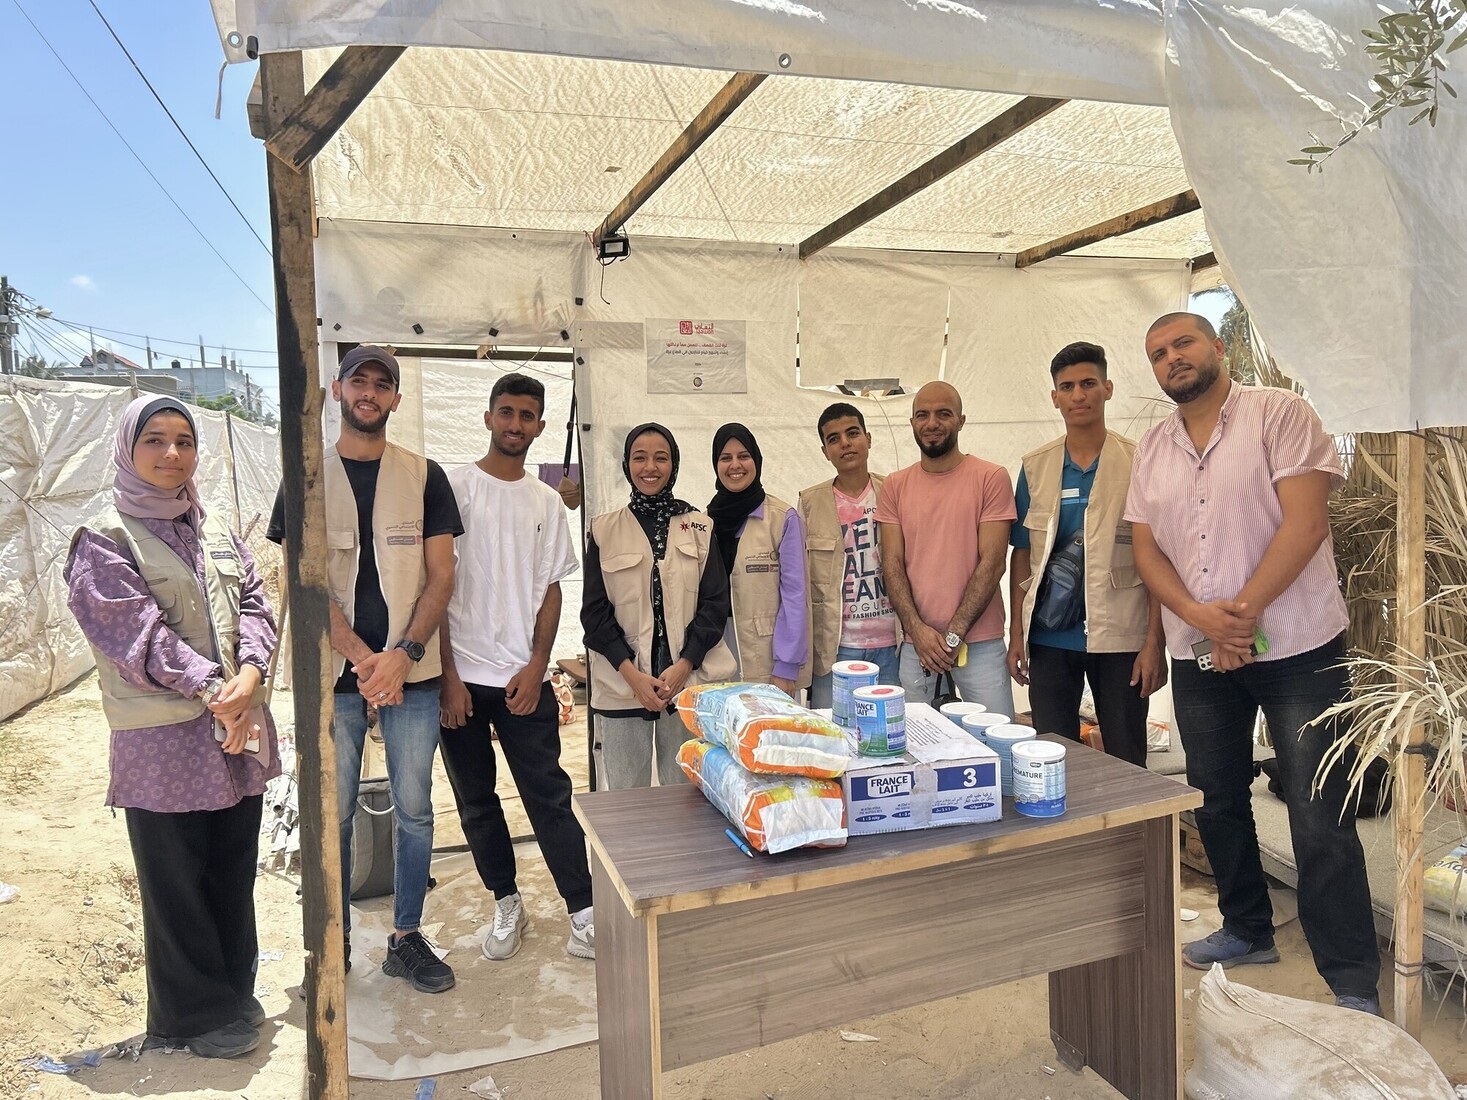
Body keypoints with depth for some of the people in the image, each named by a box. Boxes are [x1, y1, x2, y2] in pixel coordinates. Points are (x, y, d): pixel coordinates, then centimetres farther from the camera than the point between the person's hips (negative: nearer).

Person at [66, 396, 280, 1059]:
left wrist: (249, 673, -15)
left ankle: (235, 992, 34)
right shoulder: (104, 542, -5)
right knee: (178, 886, 9)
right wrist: (214, 690, -19)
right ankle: (195, 1013, 26)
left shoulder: (216, 531, 11)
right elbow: (138, 633, -14)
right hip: (163, 740, -5)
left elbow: (254, 604, 3)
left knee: (234, 873, 16)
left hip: (239, 731, 5)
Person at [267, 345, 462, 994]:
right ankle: (335, 942, 25)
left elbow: (441, 577, 1)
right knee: (334, 814, 8)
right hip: (336, 672, 0)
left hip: (411, 671, 1)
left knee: (414, 810, 7)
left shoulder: (423, 476, 5)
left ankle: (406, 939, 22)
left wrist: (403, 655, -12)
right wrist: (362, 657, -13)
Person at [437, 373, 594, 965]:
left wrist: (537, 666, -4)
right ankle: (506, 905, 26)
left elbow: (551, 590, 9)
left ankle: (583, 910, 9)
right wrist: (448, 676, -8)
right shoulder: (454, 487, -1)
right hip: (461, 676, -1)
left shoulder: (547, 502, 9)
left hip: (524, 677, 1)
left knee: (549, 795, 1)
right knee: (476, 801, 10)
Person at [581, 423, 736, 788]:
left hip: (691, 681, 1)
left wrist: (684, 665, -9)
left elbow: (716, 603, 4)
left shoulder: (700, 527, 8)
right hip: (622, 685, 0)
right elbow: (594, 610, 3)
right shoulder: (604, 530, 6)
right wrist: (632, 674, -9)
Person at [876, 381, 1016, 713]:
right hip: (914, 643, 2)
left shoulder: (991, 478, -2)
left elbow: (992, 563, -7)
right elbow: (892, 564, 3)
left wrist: (954, 633, -10)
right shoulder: (895, 486, 8)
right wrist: (917, 629, -9)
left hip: (980, 642, -2)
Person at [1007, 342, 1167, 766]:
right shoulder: (1035, 467, 5)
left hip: (1120, 636, -2)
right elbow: (1021, 554, 8)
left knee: (1126, 765, 9)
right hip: (1049, 637, 2)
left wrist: (1154, 641, -9)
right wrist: (1016, 633, 4)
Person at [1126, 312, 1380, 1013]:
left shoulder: (1278, 413, -5)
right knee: (1217, 801, 15)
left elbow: (1305, 520, -15)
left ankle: (1353, 985, 8)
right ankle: (1248, 930, 34)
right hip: (1199, 656, 6)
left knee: (1320, 818, -4)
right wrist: (1200, 616, -12)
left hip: (1295, 647, -5)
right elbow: (1146, 550, 4)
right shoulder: (1151, 450, 10)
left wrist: (1243, 611, -19)